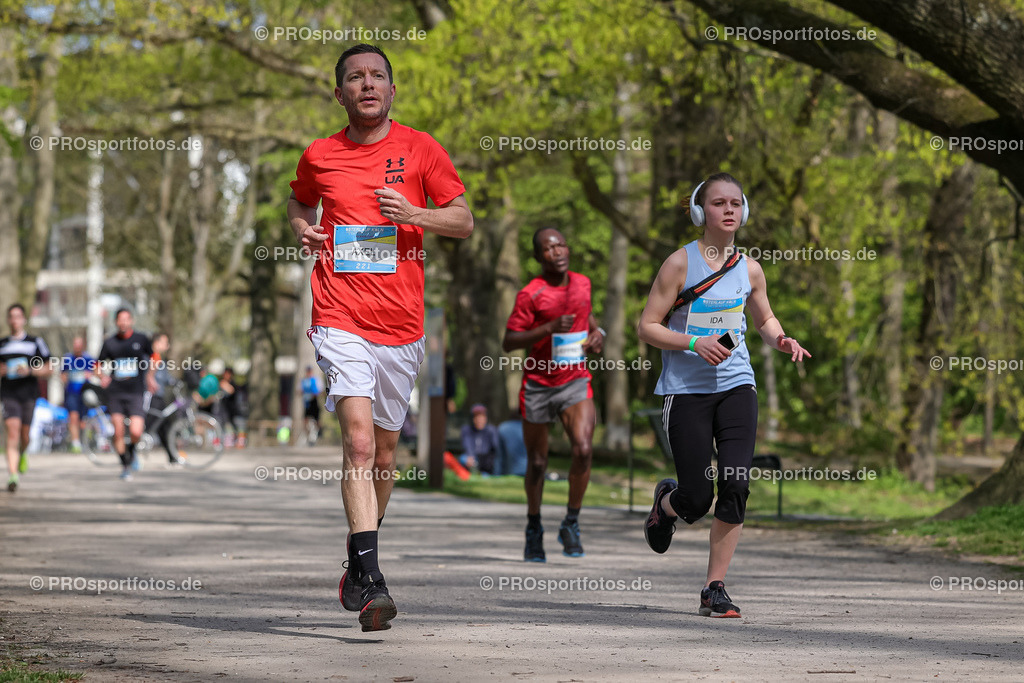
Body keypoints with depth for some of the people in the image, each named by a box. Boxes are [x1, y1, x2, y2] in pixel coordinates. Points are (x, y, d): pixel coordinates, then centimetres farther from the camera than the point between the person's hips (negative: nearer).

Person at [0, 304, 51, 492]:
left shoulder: (35, 342, 5)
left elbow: (47, 369, 4)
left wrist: (30, 370, -13)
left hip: (28, 393, 0)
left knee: (25, 434, 7)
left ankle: (22, 455, 44)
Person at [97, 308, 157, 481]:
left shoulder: (141, 339, 3)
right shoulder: (110, 342, 4)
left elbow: (152, 357, 21)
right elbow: (101, 364, 10)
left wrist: (150, 378, 19)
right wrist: (103, 377, -10)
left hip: (136, 393, -1)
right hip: (115, 393, 1)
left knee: (136, 432, -13)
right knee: (118, 433, -4)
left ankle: (131, 451, 21)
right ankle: (125, 465, 15)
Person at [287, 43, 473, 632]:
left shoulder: (420, 149, 4)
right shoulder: (319, 157, 7)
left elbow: (464, 220, 5)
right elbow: (299, 202, 28)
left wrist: (412, 213, -12)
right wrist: (302, 227, 5)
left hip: (401, 323, 2)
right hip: (341, 319, -2)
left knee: (384, 453, 12)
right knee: (359, 442, -18)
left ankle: (359, 562, 34)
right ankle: (372, 584, -23)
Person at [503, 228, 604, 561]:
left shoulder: (582, 282, 5)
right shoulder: (530, 294, -11)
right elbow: (508, 342, -14)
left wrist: (596, 332, 7)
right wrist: (549, 328, -25)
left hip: (575, 382, 2)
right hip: (538, 384, -2)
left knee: (583, 449, -20)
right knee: (537, 462, 8)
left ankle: (571, 524, -4)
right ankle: (534, 528, 31)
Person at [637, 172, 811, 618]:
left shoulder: (749, 269, 7)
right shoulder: (680, 264, -6)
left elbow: (765, 319, 23)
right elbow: (647, 327, -5)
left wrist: (781, 341, 1)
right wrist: (694, 343, -19)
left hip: (736, 385, 3)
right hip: (687, 389, -3)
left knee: (736, 487, -11)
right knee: (697, 500, -5)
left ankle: (715, 588, 0)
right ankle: (666, 501, 35)